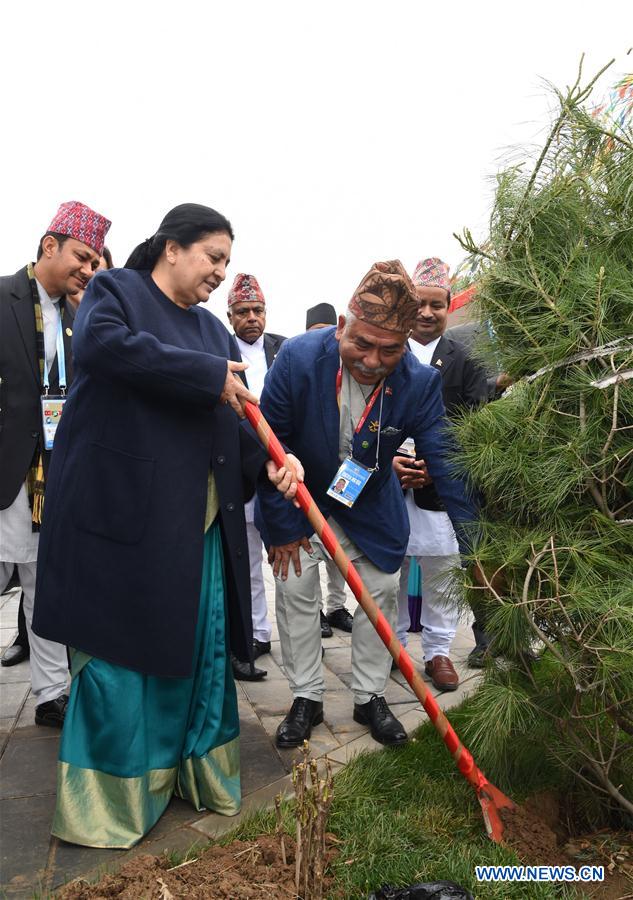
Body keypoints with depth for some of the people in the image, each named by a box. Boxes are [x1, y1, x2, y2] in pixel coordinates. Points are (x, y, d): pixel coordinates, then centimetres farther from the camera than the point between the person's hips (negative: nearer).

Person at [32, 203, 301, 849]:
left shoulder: (213, 330, 18)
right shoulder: (114, 290, 1)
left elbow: (237, 417, 10)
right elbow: (102, 343, -23)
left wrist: (271, 462, -11)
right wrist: (211, 375, -19)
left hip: (200, 521, 7)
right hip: (120, 512, -6)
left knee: (199, 645, 13)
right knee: (119, 649, 3)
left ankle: (193, 772, 32)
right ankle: (104, 796, 21)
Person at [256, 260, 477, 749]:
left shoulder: (421, 382, -27)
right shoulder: (298, 358, -30)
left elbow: (446, 465, -21)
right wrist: (282, 526, -14)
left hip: (372, 504, 1)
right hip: (301, 496, -1)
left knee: (383, 590, 5)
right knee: (294, 590, 0)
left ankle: (370, 697, 25)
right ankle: (306, 699, 19)